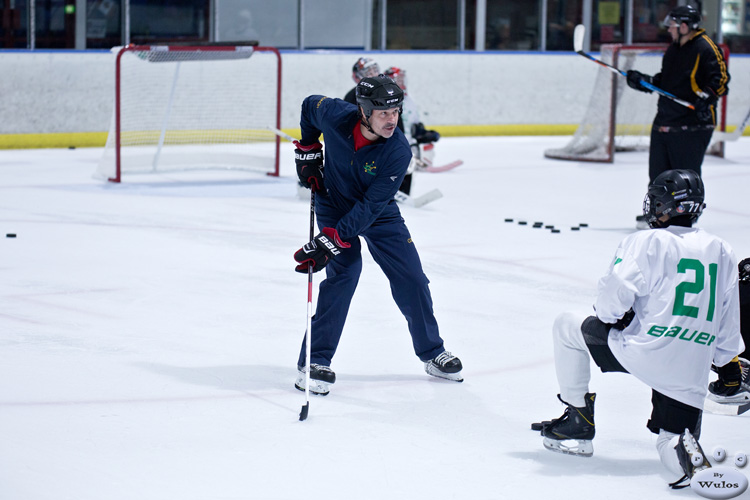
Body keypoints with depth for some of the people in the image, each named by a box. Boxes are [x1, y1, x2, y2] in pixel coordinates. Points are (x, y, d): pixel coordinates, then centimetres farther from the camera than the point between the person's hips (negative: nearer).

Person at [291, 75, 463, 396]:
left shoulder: (398, 151, -29)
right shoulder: (335, 116, -27)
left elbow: (370, 207, -31)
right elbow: (309, 106, 0)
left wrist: (330, 242, -37)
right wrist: (307, 152, 1)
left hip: (379, 214, 1)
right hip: (334, 206, -1)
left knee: (411, 279, 1)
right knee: (344, 273, -19)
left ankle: (432, 353, 22)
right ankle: (314, 361, -12)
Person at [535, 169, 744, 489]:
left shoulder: (646, 242, -3)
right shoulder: (722, 252, 14)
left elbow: (616, 292, -13)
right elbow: (728, 320, 19)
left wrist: (609, 316, 9)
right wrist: (728, 363, 30)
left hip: (643, 351, -5)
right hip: (692, 372, 5)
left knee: (567, 326, 17)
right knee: (673, 446, 15)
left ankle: (579, 420, 18)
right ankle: (689, 451, -23)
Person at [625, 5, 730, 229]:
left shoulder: (705, 48, -12)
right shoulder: (673, 49, 17)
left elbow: (721, 78, -17)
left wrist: (706, 97, -30)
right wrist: (644, 81, 13)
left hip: (692, 123, -9)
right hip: (665, 120, 9)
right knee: (659, 170, 12)